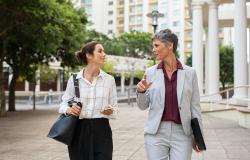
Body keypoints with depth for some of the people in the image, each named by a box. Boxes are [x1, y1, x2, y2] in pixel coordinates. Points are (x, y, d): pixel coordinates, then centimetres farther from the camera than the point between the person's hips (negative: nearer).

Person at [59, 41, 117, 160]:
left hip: (101, 130, 1)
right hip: (79, 131, 0)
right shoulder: (74, 79, 0)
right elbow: (64, 103, 7)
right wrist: (68, 110, -14)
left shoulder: (109, 79, 4)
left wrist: (110, 111, -14)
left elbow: (114, 107, 8)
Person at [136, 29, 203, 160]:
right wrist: (141, 92, -11)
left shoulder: (189, 73, 2)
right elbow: (143, 106, 9)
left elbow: (195, 107, 5)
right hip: (156, 133, 1)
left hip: (182, 134, -1)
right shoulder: (150, 72, 4)